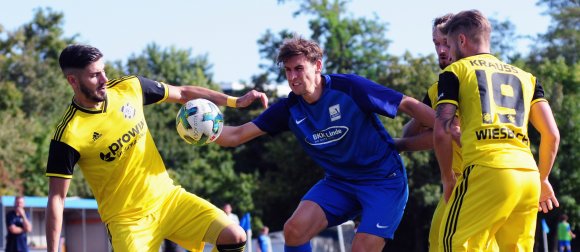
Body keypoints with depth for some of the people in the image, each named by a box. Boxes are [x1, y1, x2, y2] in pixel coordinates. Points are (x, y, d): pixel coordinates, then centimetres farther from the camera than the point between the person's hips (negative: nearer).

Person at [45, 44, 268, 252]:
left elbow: (183, 93, 10)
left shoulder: (129, 87, -4)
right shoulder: (68, 136, -18)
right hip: (126, 220, -5)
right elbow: (56, 198, -15)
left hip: (168, 197, 5)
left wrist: (235, 101, 5)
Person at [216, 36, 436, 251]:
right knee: (294, 229, -16)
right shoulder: (289, 109, -4)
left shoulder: (349, 87, -18)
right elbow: (236, 135, -5)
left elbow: (408, 105, -16)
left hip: (383, 179, -5)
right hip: (339, 181, 5)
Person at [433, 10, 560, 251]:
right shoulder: (525, 77, 25)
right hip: (529, 175, 5)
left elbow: (441, 133, 2)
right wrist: (542, 179, 28)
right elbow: (552, 135, 16)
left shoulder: (456, 71, 13)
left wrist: (447, 179, 14)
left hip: (487, 170, -5)